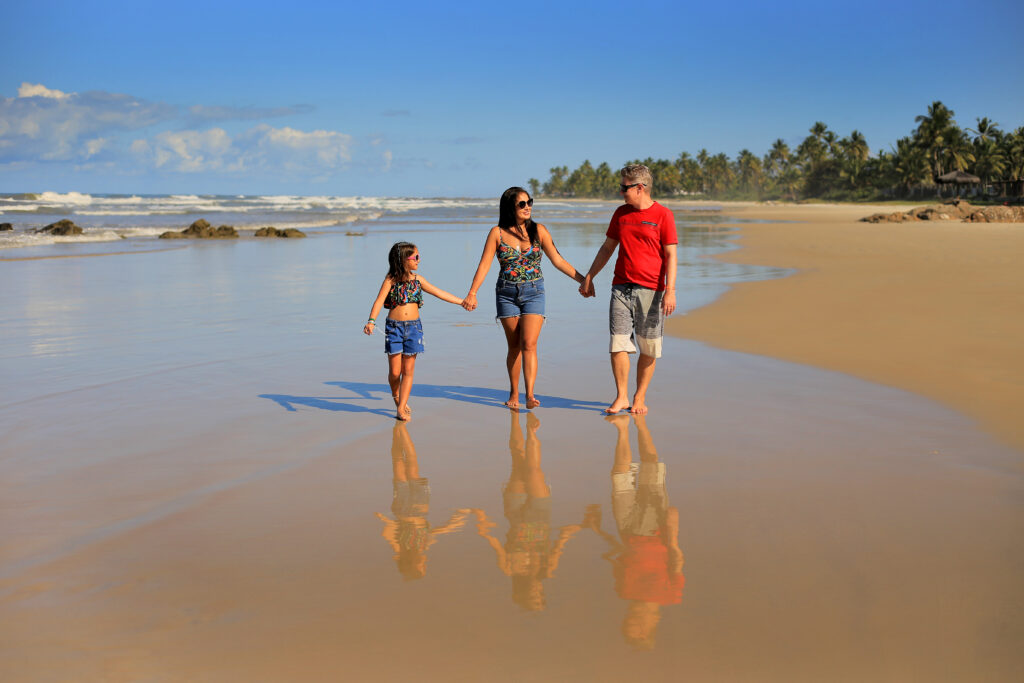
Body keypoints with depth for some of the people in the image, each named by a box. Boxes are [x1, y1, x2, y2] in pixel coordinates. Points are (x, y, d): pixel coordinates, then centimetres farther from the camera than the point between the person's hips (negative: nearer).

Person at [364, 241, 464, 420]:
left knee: (408, 370, 0)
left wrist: (462, 302, 17)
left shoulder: (418, 280, 7)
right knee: (395, 371, -2)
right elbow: (380, 300, -13)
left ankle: (401, 407, 7)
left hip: (413, 326, 3)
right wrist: (371, 321, -27)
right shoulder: (391, 279, -4)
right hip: (394, 326, -3)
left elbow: (440, 293, 15)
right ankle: (396, 396, 27)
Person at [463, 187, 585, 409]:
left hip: (533, 292, 0)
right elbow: (484, 264, -4)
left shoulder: (538, 231, 1)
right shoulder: (497, 233, -1)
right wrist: (472, 293, -13)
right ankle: (513, 393, 20)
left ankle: (530, 394, -18)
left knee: (529, 344, -13)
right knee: (514, 346, 6)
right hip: (506, 293, 0)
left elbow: (558, 260, 2)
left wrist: (583, 279, -3)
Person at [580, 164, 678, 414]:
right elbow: (607, 248, 22)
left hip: (650, 290, -3)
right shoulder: (621, 213, 12)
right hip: (621, 288, 4)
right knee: (618, 344, -4)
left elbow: (670, 255, -5)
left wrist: (670, 290, -14)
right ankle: (621, 397, 6)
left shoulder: (663, 215, -2)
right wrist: (588, 277, 21)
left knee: (648, 349, 3)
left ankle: (639, 398, 16)